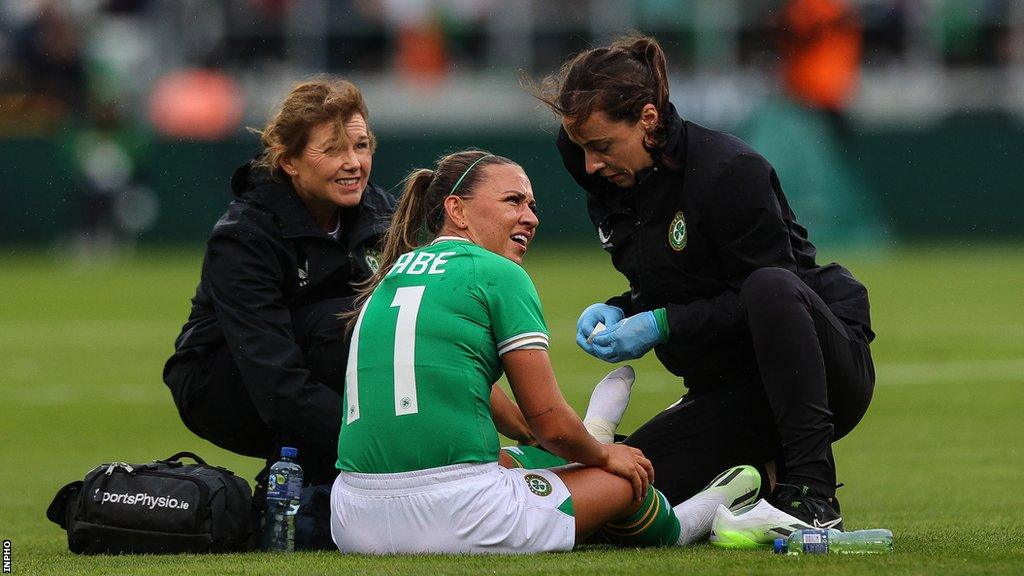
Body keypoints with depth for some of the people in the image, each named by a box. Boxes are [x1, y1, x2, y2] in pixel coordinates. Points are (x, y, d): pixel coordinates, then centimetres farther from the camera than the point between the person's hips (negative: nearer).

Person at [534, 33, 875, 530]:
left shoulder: (729, 170, -20)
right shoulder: (611, 187, 3)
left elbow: (765, 291, -19)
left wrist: (662, 324, -23)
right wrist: (617, 312, -6)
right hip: (727, 391, 6)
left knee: (770, 287, -39)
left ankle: (813, 495, -34)